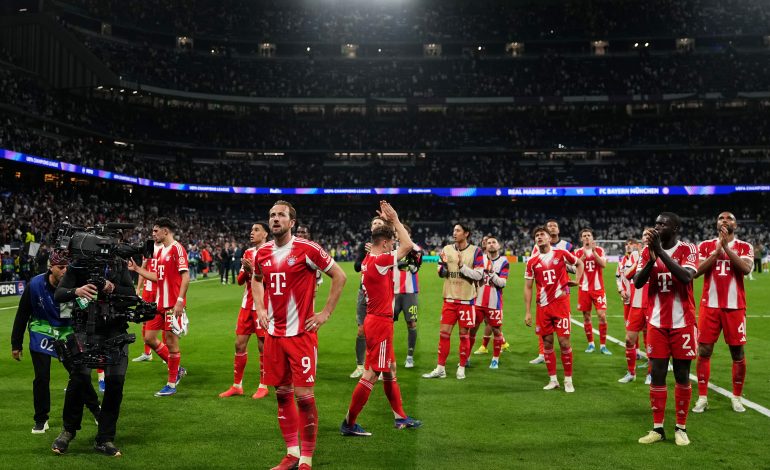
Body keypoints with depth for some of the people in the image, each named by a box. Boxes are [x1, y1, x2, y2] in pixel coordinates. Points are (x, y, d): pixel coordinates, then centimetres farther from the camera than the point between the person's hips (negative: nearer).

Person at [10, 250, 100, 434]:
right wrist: (16, 344, 1)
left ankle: (96, 410, 21)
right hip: (41, 334, 0)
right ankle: (41, 419, 15)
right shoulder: (35, 285, -18)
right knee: (42, 377, -3)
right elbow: (22, 315, -5)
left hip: (67, 334, 0)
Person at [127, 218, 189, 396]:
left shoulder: (177, 248, -10)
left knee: (171, 341, -1)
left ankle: (172, 384, 12)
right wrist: (136, 269, 18)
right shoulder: (160, 251, 16)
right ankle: (177, 369, 24)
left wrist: (180, 301, -21)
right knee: (149, 338, 9)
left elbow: (185, 276, -16)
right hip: (159, 303, 9)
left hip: (173, 304, -9)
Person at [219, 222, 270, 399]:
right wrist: (245, 270, -8)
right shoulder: (248, 252, 13)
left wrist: (253, 270, -21)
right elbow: (240, 280, 11)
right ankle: (237, 385, 19)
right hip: (247, 304, 7)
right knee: (240, 344, 8)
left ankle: (263, 386, 13)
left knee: (263, 345, 1)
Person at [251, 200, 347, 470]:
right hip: (274, 333, 6)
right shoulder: (262, 253, 6)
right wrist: (260, 309, 13)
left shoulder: (306, 249, -11)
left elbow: (339, 276, -5)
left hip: (301, 333, -6)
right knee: (282, 393, 12)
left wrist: (326, 313, -7)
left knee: (304, 395, -4)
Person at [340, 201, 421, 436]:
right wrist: (394, 219, -11)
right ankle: (349, 424, 4)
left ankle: (400, 417, 29)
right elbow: (408, 245, -19)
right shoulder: (379, 261, -19)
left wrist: (388, 222, 17)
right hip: (380, 322, -10)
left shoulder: (368, 260, 8)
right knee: (371, 374, -4)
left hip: (375, 319, 10)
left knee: (390, 369, 18)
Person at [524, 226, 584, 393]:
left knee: (564, 342, -4)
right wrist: (528, 312, 1)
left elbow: (579, 263, 17)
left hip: (560, 304, -3)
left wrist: (577, 280, 1)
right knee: (547, 342, 6)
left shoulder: (561, 254, -1)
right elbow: (528, 288, 6)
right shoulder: (532, 262, 5)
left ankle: (568, 380, 8)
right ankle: (553, 380, 18)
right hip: (543, 306, 3)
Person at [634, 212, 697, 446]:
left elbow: (686, 277, -25)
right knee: (657, 374, 4)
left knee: (682, 375, 4)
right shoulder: (648, 251, 4)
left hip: (683, 323, -3)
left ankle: (681, 428, 16)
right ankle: (657, 428, 12)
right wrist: (651, 257, -21)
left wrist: (660, 251, -26)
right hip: (657, 323, 3)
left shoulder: (688, 249, -6)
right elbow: (637, 282, -6)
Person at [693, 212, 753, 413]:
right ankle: (702, 397, 9)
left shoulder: (745, 247, 4)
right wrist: (718, 249, -12)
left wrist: (726, 247, -16)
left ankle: (736, 397, 20)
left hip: (735, 306, 0)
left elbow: (746, 269, -15)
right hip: (709, 305, 0)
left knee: (737, 353, 6)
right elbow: (697, 271, -7)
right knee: (704, 351, 1)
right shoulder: (705, 246, 7)